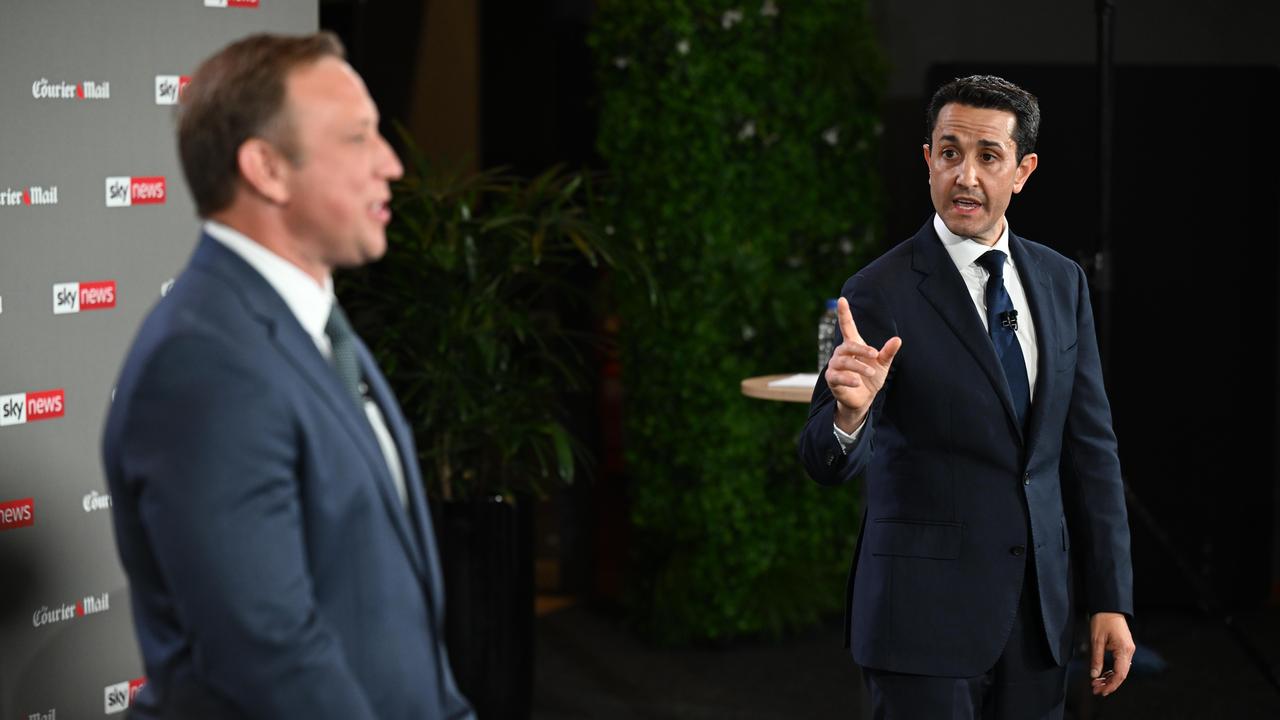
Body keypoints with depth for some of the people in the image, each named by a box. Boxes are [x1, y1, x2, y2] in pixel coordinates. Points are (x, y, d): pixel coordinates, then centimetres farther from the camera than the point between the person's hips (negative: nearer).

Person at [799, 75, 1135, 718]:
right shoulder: (880, 294, -9)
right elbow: (830, 464, -13)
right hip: (925, 615, -5)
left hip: (1039, 614, 5)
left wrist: (1110, 599, 6)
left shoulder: (1061, 283, 6)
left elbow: (1090, 446, 9)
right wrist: (850, 411, -36)